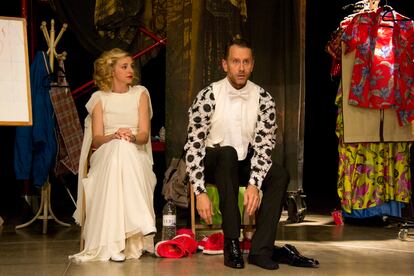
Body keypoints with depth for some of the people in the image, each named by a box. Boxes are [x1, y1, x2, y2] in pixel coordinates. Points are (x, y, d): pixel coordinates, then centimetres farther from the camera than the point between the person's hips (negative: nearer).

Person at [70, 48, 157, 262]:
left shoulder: (140, 94, 14)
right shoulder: (99, 98, 12)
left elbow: (144, 135, 4)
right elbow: (96, 139, 2)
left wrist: (131, 137, -20)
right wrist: (114, 136, -20)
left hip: (136, 156, 1)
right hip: (105, 156, 0)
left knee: (124, 148, -37)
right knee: (118, 148, -38)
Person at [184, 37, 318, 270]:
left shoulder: (263, 99, -6)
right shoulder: (208, 96, -15)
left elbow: (264, 145, -11)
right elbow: (194, 145, -17)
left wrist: (254, 184, -25)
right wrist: (200, 192, -22)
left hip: (244, 164, 3)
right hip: (213, 164, -3)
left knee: (280, 175, -23)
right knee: (227, 153, -35)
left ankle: (261, 249, -23)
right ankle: (231, 242, -33)